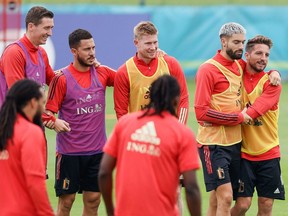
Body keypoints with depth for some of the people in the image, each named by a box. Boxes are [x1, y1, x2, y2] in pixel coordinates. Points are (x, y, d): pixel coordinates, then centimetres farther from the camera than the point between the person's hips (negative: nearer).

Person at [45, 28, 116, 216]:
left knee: (93, 200, 7)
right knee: (66, 201, 1)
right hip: (69, 151, -4)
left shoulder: (102, 73, 4)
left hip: (97, 149, 4)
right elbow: (49, 112, -6)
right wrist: (55, 124, -28)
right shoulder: (62, 79, -8)